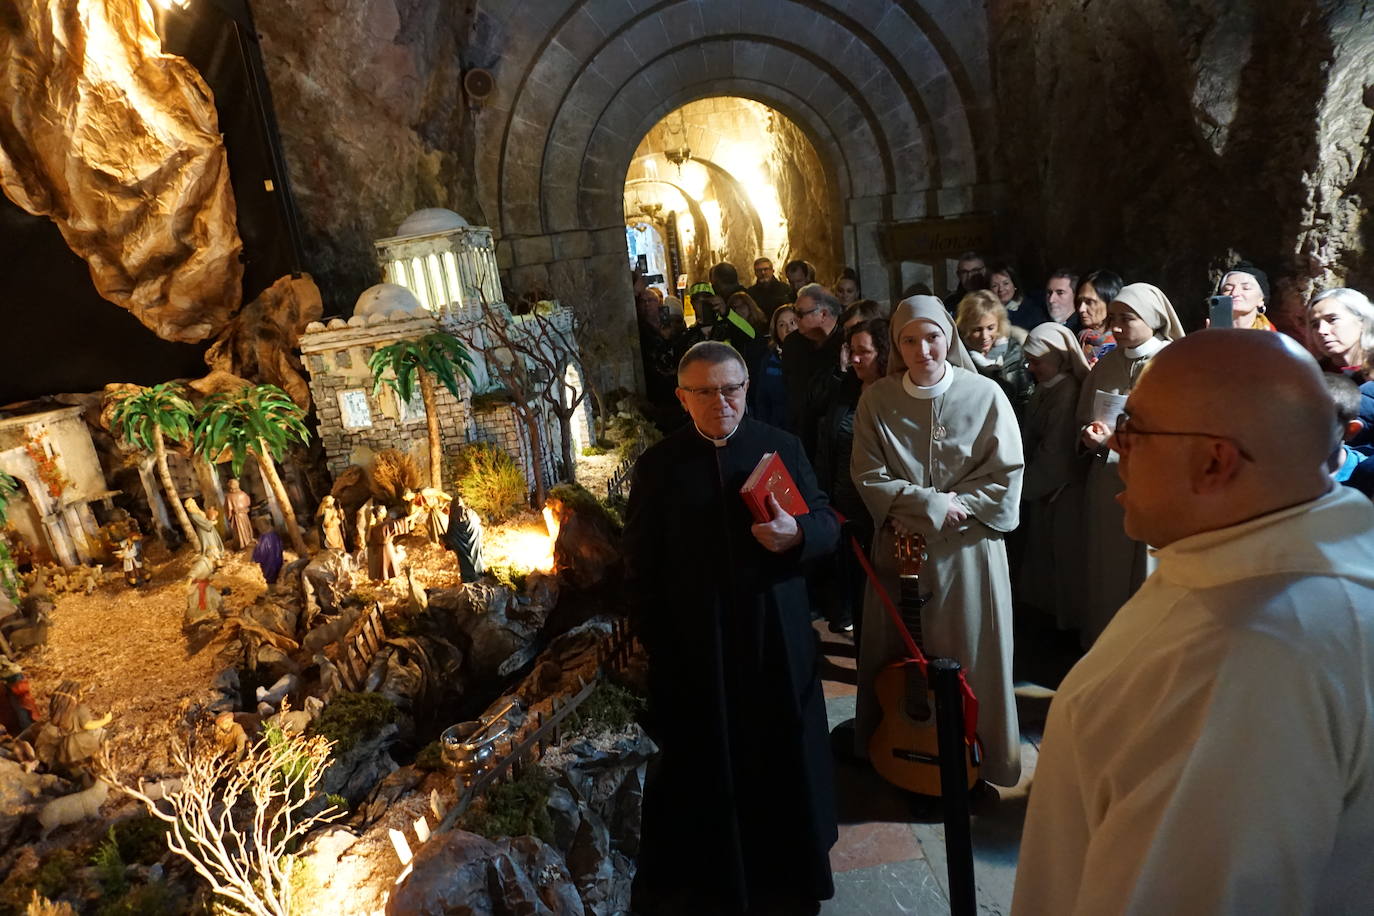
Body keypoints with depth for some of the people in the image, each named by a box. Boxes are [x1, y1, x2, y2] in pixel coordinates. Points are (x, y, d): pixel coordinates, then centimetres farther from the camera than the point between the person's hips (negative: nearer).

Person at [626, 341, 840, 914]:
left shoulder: (782, 447, 0)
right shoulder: (658, 464, -3)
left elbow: (828, 523, 2)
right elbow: (641, 562, -2)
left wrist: (798, 534, -21)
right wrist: (655, 640, -5)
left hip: (777, 637, 2)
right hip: (695, 645, -1)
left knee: (787, 754, 17)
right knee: (705, 764, 13)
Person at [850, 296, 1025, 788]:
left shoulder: (985, 394, -7)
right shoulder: (876, 399, -3)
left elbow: (1006, 477, -7)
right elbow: (869, 477, -5)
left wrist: (947, 510, -13)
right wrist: (932, 503, -15)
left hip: (967, 548, -1)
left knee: (971, 656, 9)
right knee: (898, 654, 11)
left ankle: (978, 755, 29)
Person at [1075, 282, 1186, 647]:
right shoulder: (1106, 364, 8)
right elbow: (1083, 421, 16)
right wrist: (1089, 435, -6)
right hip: (1107, 488, 5)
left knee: (1147, 580, 3)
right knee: (1105, 575, 11)